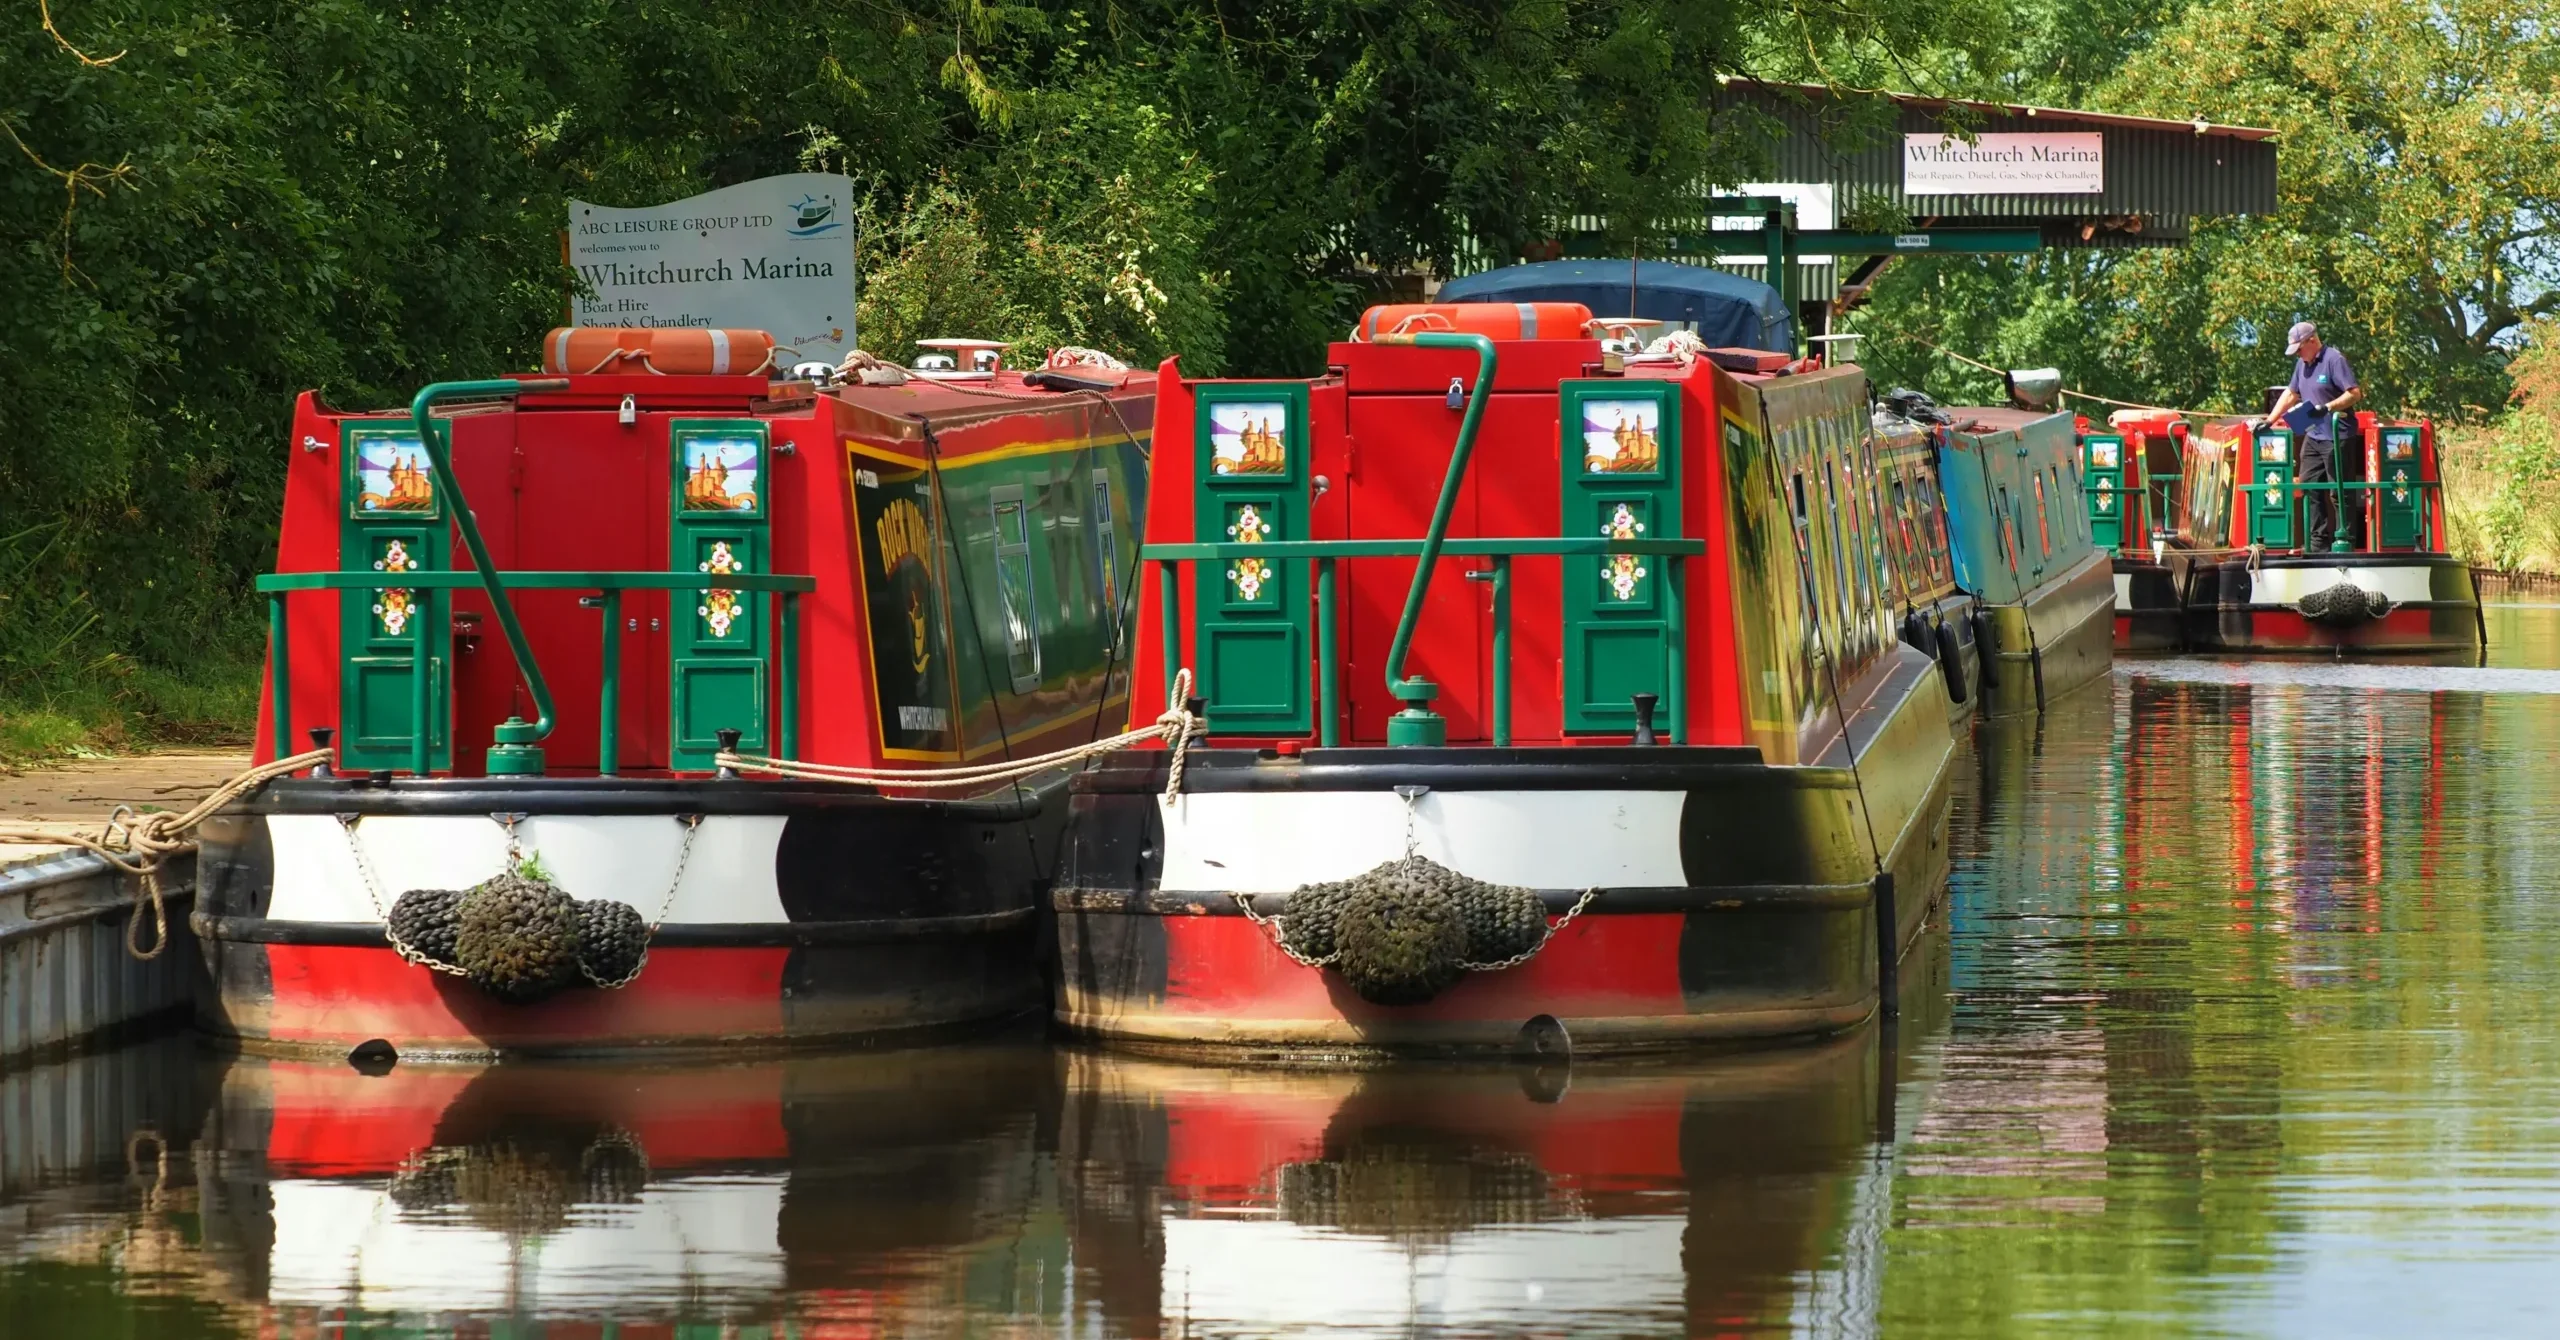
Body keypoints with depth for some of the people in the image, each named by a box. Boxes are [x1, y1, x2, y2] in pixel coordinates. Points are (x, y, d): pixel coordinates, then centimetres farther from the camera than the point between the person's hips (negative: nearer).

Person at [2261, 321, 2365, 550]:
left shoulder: (2334, 360, -12)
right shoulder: (2303, 364, 14)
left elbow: (2355, 393, -17)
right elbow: (2291, 395, 23)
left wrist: (2326, 408, -24)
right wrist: (2269, 421, 17)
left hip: (2337, 437, -9)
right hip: (2313, 435, 9)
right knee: (2310, 488, 6)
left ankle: (2346, 542, 0)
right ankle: (2317, 541, 10)